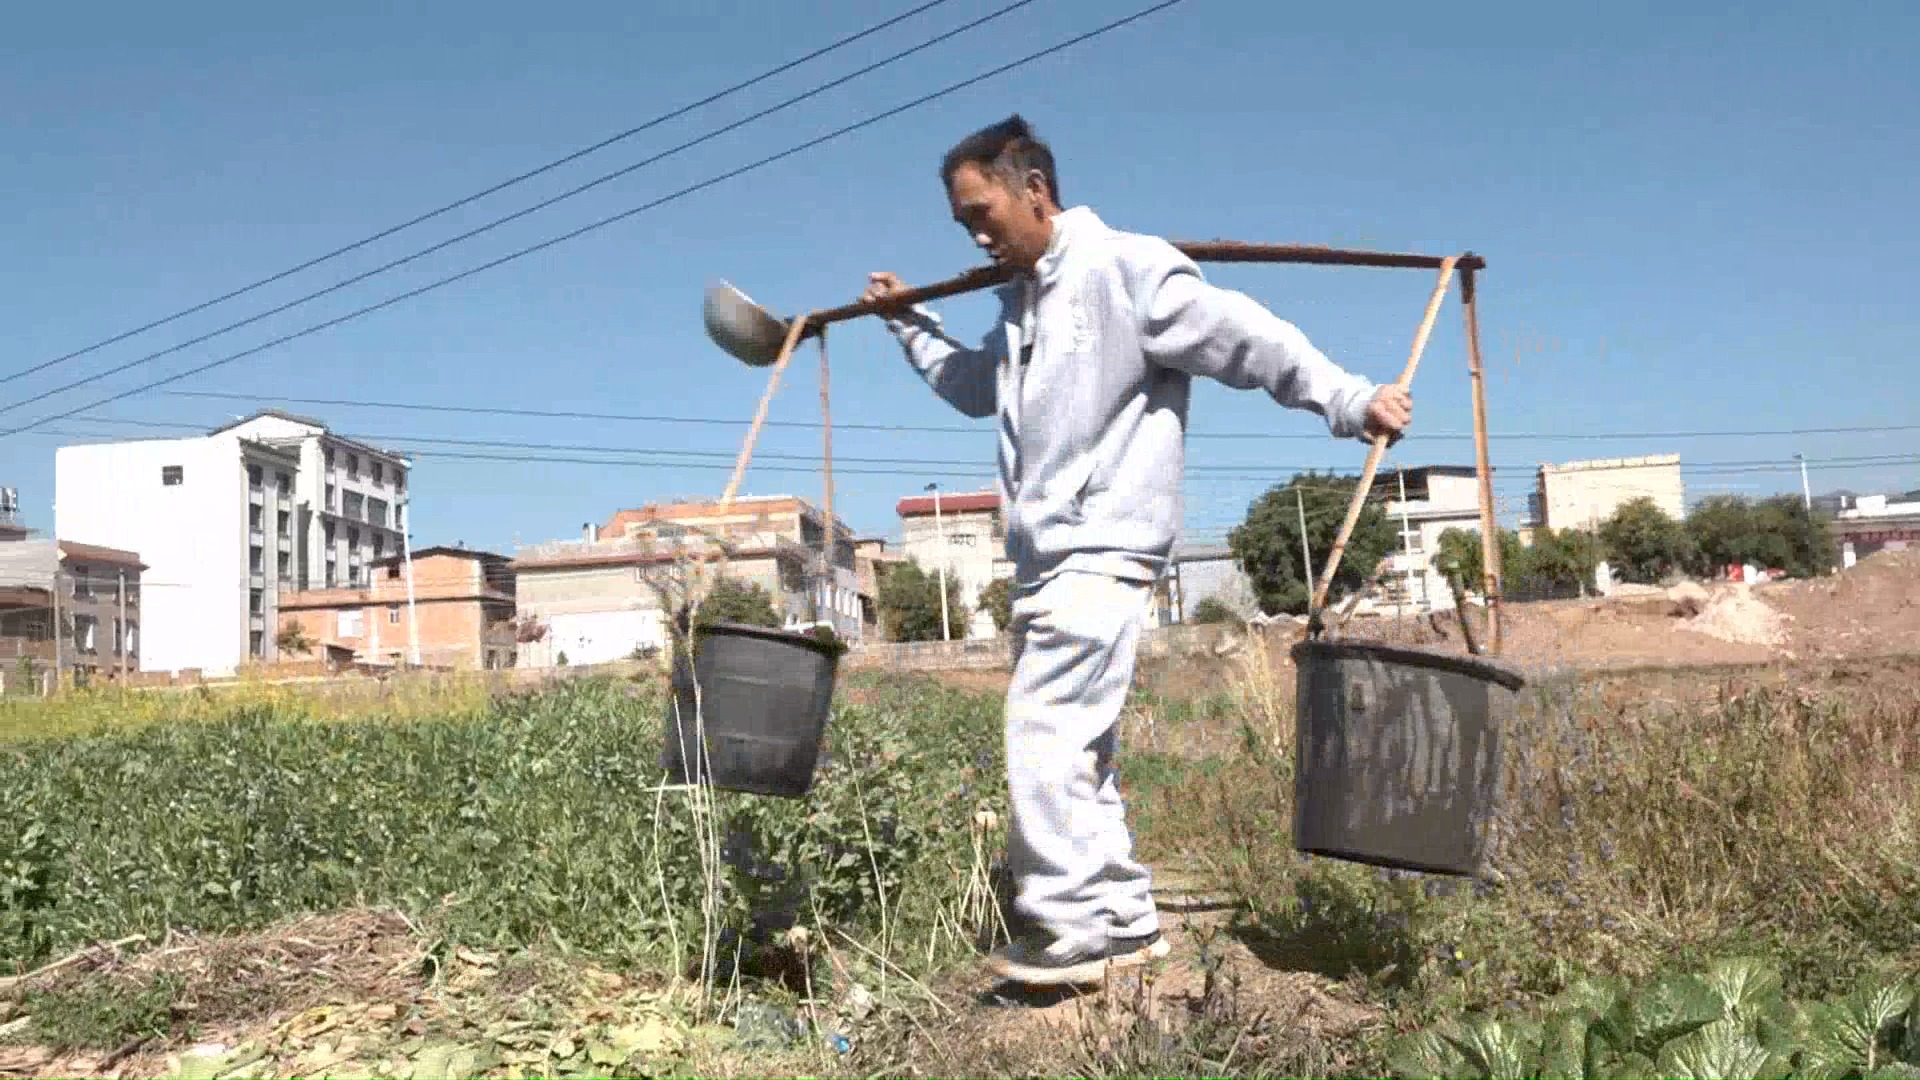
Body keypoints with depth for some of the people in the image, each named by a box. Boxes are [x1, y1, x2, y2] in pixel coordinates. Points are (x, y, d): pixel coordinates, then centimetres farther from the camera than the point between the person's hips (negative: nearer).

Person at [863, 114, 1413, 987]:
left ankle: (1073, 927, -7)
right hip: (1046, 560, 9)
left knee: (1044, 735, -14)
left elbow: (1248, 340, -13)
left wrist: (1347, 400, -20)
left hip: (1102, 553, -9)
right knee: (1076, 752, 10)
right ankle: (1126, 921, 18)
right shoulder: (1021, 305, 20)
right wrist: (908, 322, 42)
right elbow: (973, 385, 39)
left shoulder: (1125, 268, -6)